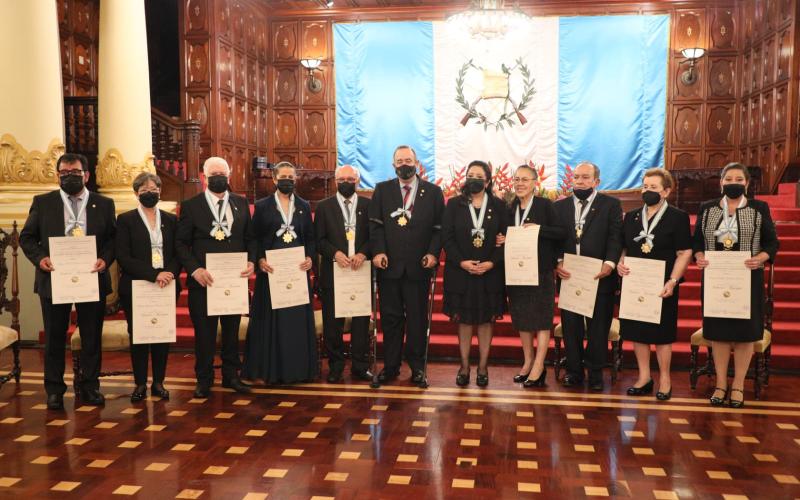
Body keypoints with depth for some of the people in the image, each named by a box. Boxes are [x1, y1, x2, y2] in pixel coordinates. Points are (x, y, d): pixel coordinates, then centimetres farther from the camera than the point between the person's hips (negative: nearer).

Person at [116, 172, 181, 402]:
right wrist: (153, 274, -18)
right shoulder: (125, 220, 1)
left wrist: (169, 273, -14)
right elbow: (123, 257, -8)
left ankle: (158, 382, 17)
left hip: (166, 288, 2)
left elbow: (178, 253, 6)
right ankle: (140, 384, 16)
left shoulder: (171, 219, 10)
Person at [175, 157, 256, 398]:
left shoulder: (241, 203, 8)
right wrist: (194, 269, -15)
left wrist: (251, 261, -6)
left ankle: (231, 375, 26)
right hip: (204, 279, -3)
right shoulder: (191, 205, -1)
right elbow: (181, 243, -3)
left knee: (232, 330, 12)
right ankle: (204, 380, 20)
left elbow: (250, 237, 10)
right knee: (204, 332, 6)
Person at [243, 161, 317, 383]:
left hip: (298, 269, 2)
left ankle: (299, 368, 14)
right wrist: (259, 260, -14)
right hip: (271, 270, -2)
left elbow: (310, 238, 10)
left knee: (298, 318, 5)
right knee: (271, 319, 1)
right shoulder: (262, 206, 3)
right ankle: (271, 369, 10)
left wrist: (310, 258, -7)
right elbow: (254, 238, 2)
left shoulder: (304, 206, 10)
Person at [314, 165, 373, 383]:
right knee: (332, 321, 3)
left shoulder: (368, 205, 8)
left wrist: (363, 253, -12)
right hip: (333, 271, 0)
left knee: (361, 320, 5)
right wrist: (335, 253, -14)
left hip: (361, 269, 1)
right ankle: (335, 366, 16)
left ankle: (360, 365, 16)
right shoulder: (324, 206, 7)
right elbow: (319, 239, 2)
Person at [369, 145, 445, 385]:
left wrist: (433, 253, -9)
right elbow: (375, 224, 3)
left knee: (417, 317, 6)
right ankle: (390, 366, 17)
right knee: (390, 317, 7)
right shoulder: (382, 190, 9)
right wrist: (378, 251, -10)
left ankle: (417, 366, 17)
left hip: (419, 266, 0)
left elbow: (439, 228, 4)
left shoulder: (433, 192, 7)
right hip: (389, 264, 1)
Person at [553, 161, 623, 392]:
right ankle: (574, 371, 20)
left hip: (599, 277, -2)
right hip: (569, 275, 2)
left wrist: (610, 262, -20)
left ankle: (596, 373, 17)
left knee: (598, 327, 5)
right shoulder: (560, 206, 11)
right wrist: (557, 262, -10)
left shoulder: (611, 204, 3)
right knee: (571, 327, 8)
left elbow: (615, 237, -6)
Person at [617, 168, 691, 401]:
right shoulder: (631, 217, 10)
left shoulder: (678, 217, -3)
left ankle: (664, 380, 19)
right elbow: (623, 248, 16)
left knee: (662, 333, 5)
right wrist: (620, 263, -5)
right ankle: (644, 377, 22)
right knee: (637, 331, 8)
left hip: (662, 286, -4)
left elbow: (684, 253, -7)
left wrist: (672, 281, -17)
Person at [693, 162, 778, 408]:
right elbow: (697, 240, 8)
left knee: (744, 331, 3)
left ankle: (738, 386, 15)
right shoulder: (707, 209, 6)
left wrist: (760, 258, -18)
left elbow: (772, 242, 1)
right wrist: (699, 256, -12)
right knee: (718, 330, 5)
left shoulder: (759, 208, 1)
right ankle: (721, 384, 16)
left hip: (747, 279, -1)